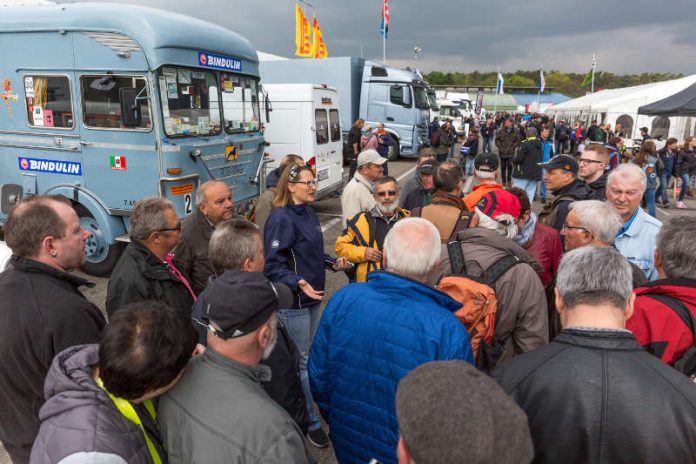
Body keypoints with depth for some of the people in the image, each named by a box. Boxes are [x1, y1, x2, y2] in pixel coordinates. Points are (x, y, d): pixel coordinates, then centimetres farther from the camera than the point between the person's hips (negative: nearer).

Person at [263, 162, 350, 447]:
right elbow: (273, 265, -22)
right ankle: (310, 422, 19)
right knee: (301, 361, 3)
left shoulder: (309, 212, 7)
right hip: (292, 301, -9)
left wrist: (333, 263, 3)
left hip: (312, 297, 9)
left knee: (307, 356, 21)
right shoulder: (281, 218, -19)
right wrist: (298, 283, -34)